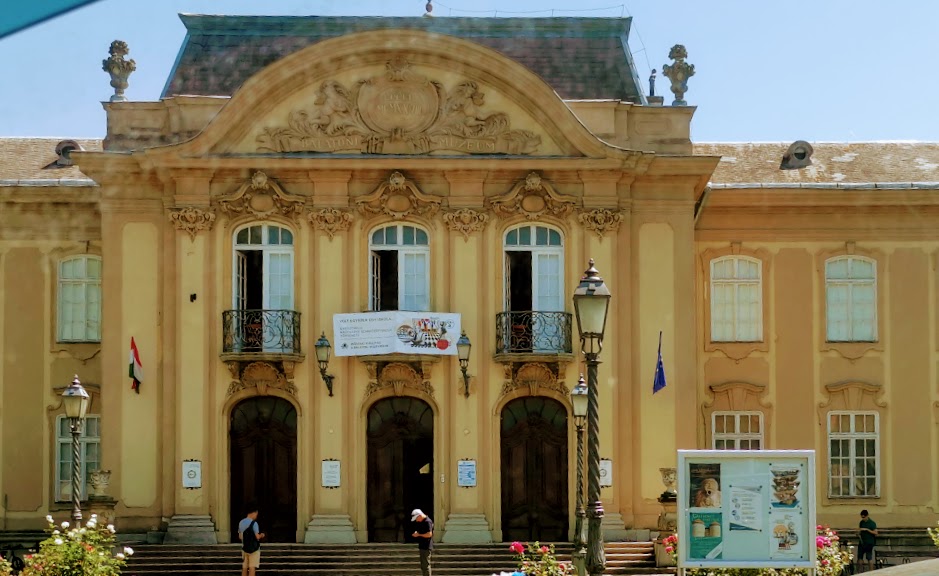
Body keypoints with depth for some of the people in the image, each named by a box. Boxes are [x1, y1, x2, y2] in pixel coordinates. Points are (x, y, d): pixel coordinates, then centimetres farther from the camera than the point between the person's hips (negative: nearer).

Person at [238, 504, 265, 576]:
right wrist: (261, 535, 5)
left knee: (244, 568, 10)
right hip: (254, 548, -6)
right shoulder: (254, 523, -15)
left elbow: (240, 537, 11)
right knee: (252, 567, -5)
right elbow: (257, 537, -16)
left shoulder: (241, 523, 6)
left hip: (244, 548, 6)